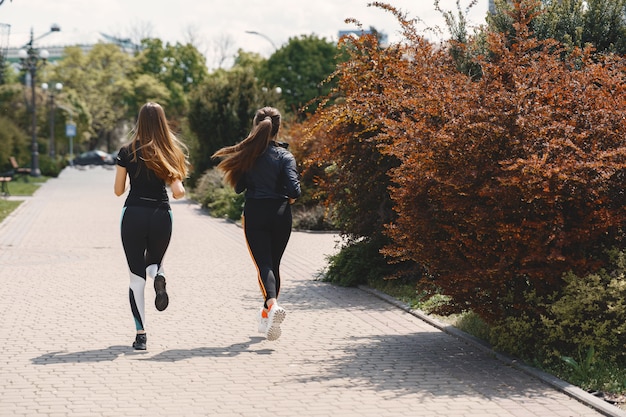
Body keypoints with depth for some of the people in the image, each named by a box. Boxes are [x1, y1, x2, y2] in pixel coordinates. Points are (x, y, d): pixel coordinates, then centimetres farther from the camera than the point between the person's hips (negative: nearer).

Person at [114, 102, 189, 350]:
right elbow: (178, 192, -7)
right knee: (154, 263, 25)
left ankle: (141, 335, -3)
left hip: (133, 214, -1)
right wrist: (179, 191, 16)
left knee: (137, 276, 5)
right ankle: (159, 276, -13)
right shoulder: (170, 152, 1)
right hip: (161, 215, 1)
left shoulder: (127, 152, 0)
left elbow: (118, 190, 4)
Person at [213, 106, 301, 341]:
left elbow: (238, 188, 6)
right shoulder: (284, 155, -3)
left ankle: (272, 304, -33)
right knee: (274, 265, 14)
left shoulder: (246, 154, 0)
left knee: (264, 264, -6)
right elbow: (294, 188, -13)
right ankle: (266, 316, 21)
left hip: (254, 213, -1)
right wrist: (291, 198, 8)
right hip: (280, 214, 1)